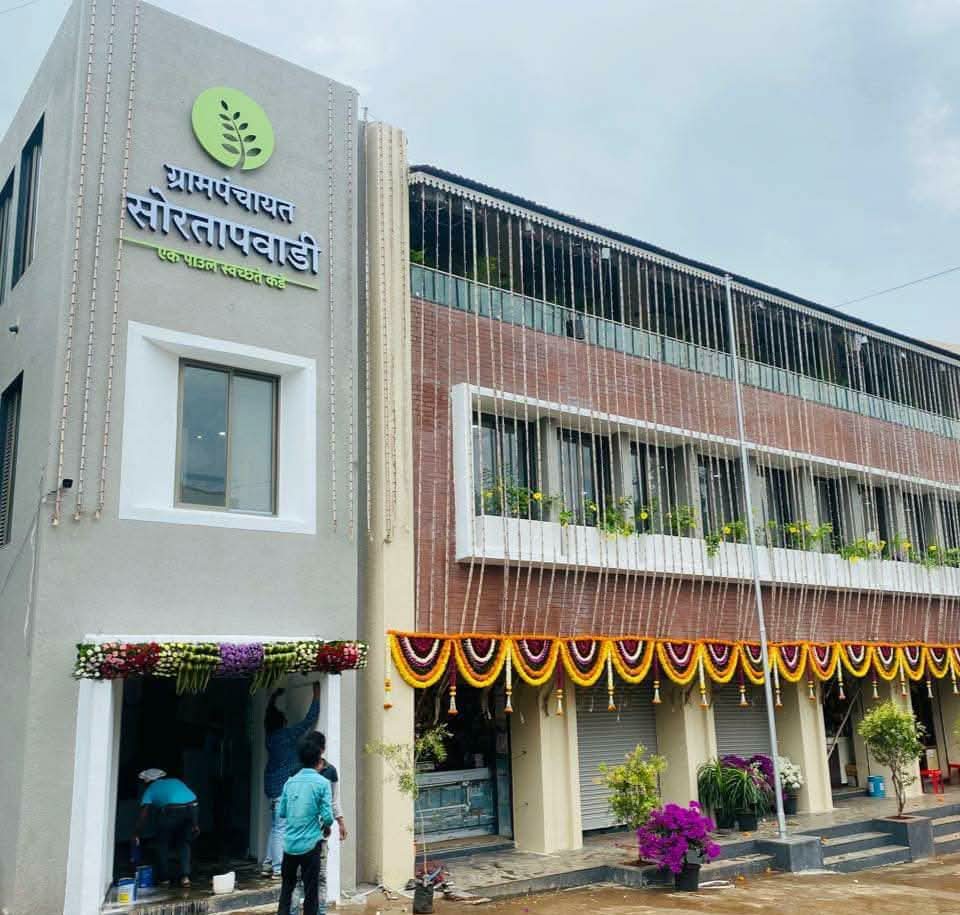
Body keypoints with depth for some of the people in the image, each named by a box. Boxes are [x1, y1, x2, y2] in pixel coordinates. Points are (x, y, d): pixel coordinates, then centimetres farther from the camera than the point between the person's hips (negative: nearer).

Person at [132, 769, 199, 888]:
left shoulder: (151, 789, 23)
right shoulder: (175, 781, 33)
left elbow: (143, 815, 13)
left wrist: (136, 834, 18)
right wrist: (195, 824, 25)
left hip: (172, 810, -4)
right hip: (192, 807, 4)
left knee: (163, 843, 20)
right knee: (184, 843, 22)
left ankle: (163, 878, 25)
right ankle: (185, 876, 12)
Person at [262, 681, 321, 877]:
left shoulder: (271, 735, 7)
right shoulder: (286, 735, -14)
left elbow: (269, 714, 25)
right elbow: (309, 721, -14)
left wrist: (274, 697, 39)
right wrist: (316, 696, -7)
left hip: (272, 786, 9)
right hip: (283, 787, -9)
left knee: (275, 828, 15)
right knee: (280, 829, -6)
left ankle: (268, 865, 19)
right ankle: (278, 869, -4)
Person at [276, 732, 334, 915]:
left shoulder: (290, 781, 4)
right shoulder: (322, 783, -9)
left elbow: (281, 812, 9)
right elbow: (327, 816, -12)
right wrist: (327, 827, 9)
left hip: (290, 843, 4)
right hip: (311, 843, -4)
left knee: (287, 886, 18)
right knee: (310, 890, 4)